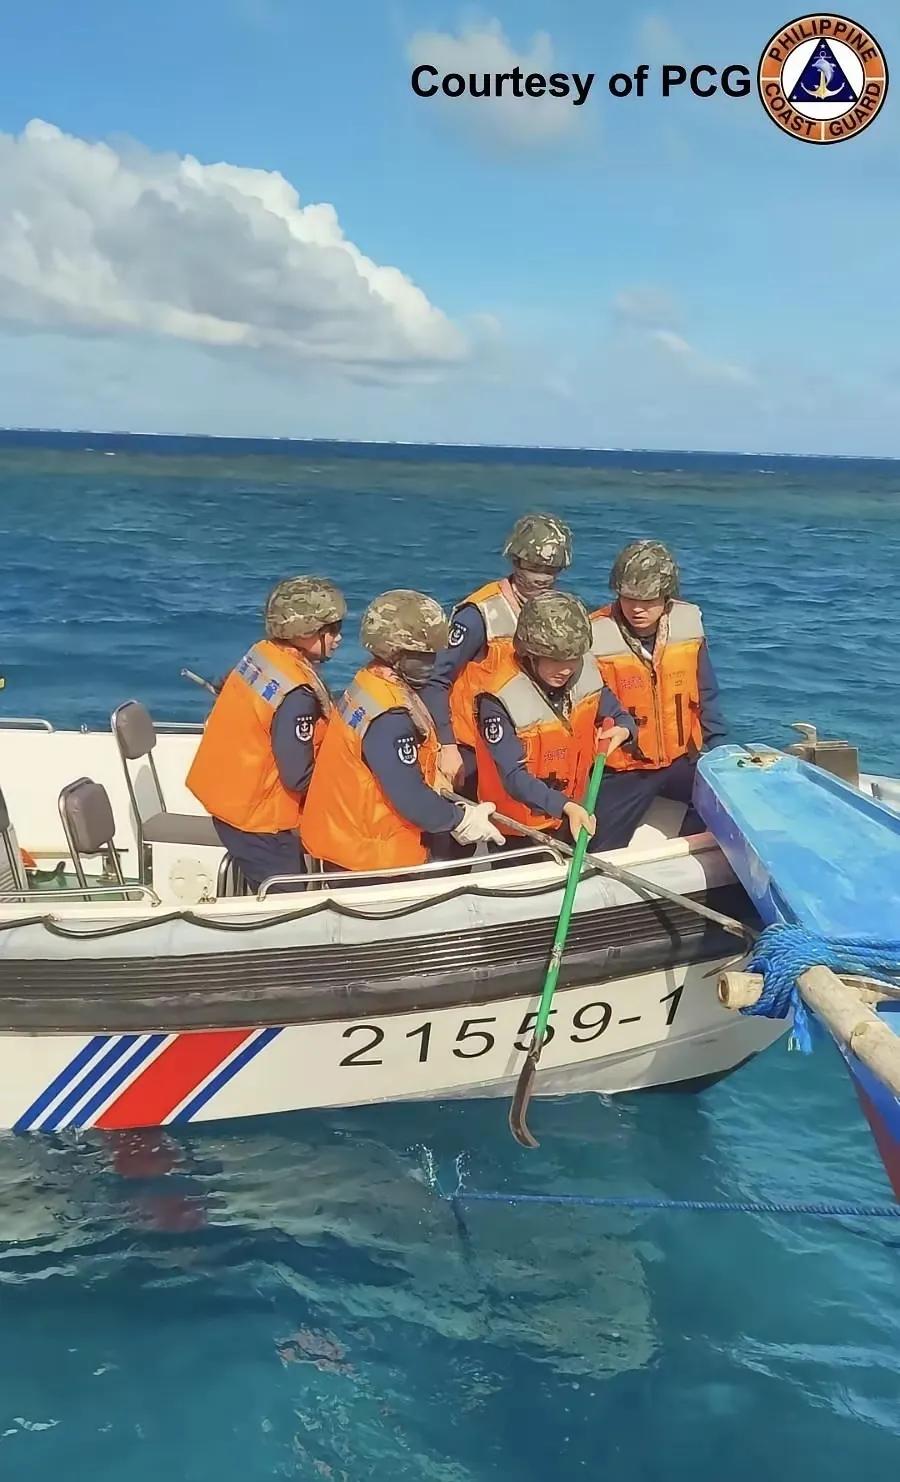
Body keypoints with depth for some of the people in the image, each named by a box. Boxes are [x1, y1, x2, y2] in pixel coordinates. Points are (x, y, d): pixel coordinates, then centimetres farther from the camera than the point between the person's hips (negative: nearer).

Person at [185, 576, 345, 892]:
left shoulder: (263, 653, -2)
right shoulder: (296, 693, -27)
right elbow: (299, 777, -23)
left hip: (230, 793, 9)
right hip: (256, 815, -9)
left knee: (277, 894, 21)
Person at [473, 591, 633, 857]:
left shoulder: (585, 673, -11)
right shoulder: (499, 702, -29)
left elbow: (616, 715, 6)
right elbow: (514, 777, -31)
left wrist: (623, 729, -18)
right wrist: (565, 806, -43)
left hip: (572, 817, 6)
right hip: (517, 830, -5)